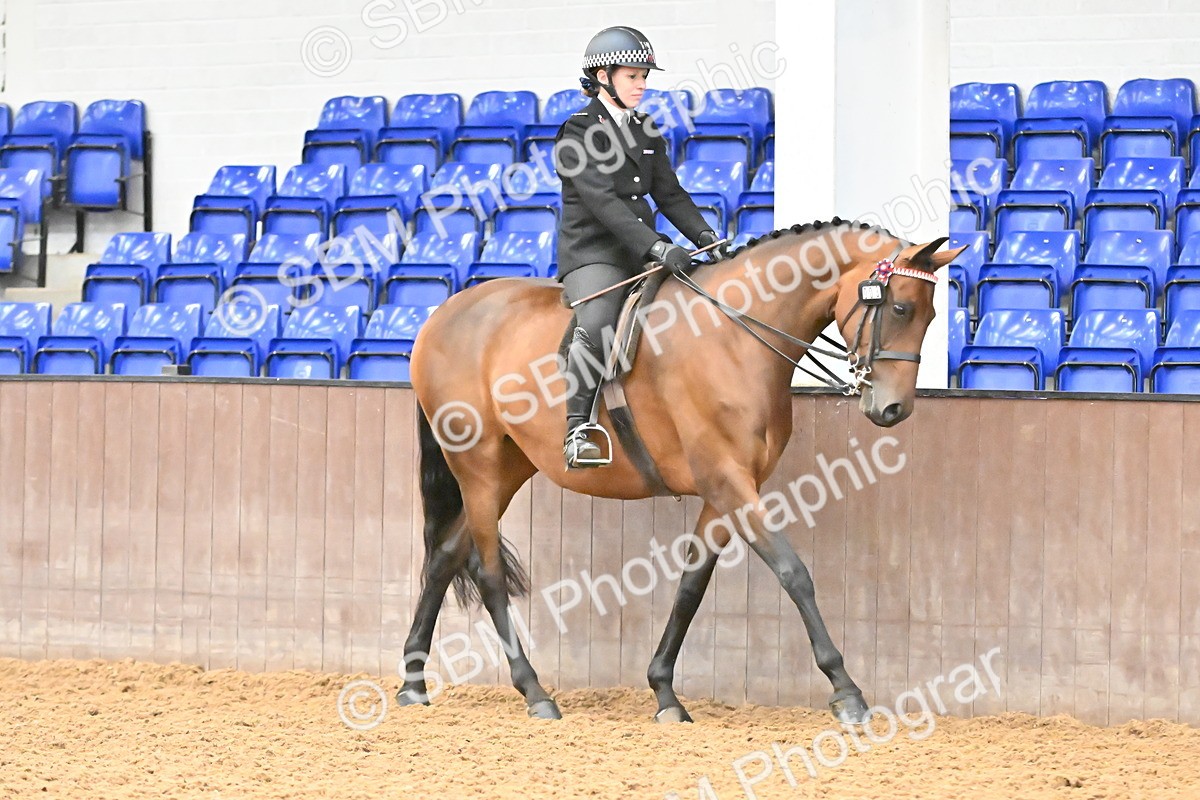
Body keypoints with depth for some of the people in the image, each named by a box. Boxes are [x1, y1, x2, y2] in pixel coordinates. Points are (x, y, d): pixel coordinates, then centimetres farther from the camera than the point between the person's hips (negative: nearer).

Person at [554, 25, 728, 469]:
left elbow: (670, 194, 16)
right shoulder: (579, 134, -8)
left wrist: (705, 237, -2)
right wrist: (657, 247, -29)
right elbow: (602, 202, -19)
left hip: (641, 255, 8)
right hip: (592, 253, -8)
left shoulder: (646, 133, 16)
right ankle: (577, 430, -26)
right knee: (596, 326, -33)